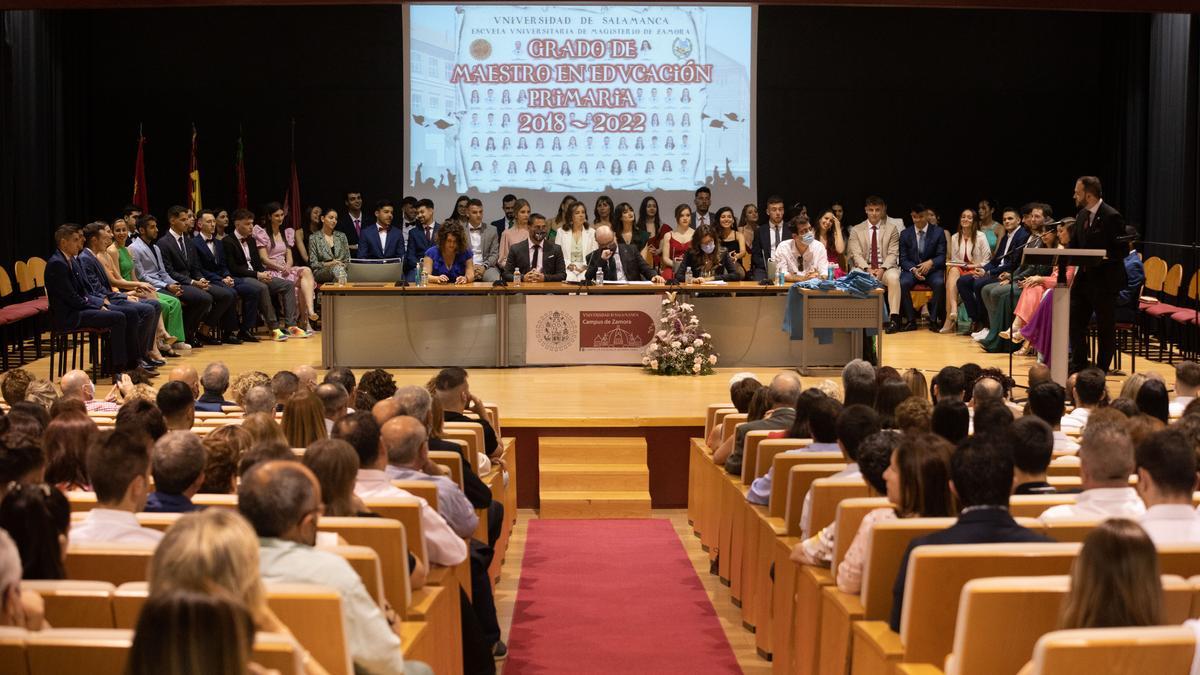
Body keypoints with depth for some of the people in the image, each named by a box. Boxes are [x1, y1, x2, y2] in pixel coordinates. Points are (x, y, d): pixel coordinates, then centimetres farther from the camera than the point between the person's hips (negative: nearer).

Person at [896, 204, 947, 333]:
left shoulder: (938, 232, 3)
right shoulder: (905, 234, 7)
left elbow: (942, 257, -2)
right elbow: (903, 259, 3)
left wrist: (931, 262, -25)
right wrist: (913, 269, -19)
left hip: (932, 269, -1)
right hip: (911, 269, 1)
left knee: (939, 283, -34)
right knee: (903, 283, -32)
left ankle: (933, 320, -21)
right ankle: (910, 321, -19)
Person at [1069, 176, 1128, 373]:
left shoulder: (1112, 217, -15)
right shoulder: (1082, 215, 9)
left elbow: (1123, 250, -15)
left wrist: (1104, 258, -28)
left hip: (1105, 281, -8)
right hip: (1084, 278, 8)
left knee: (1106, 329, 4)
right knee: (1075, 321, 8)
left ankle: (1101, 372, 13)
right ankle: (1078, 366, 18)